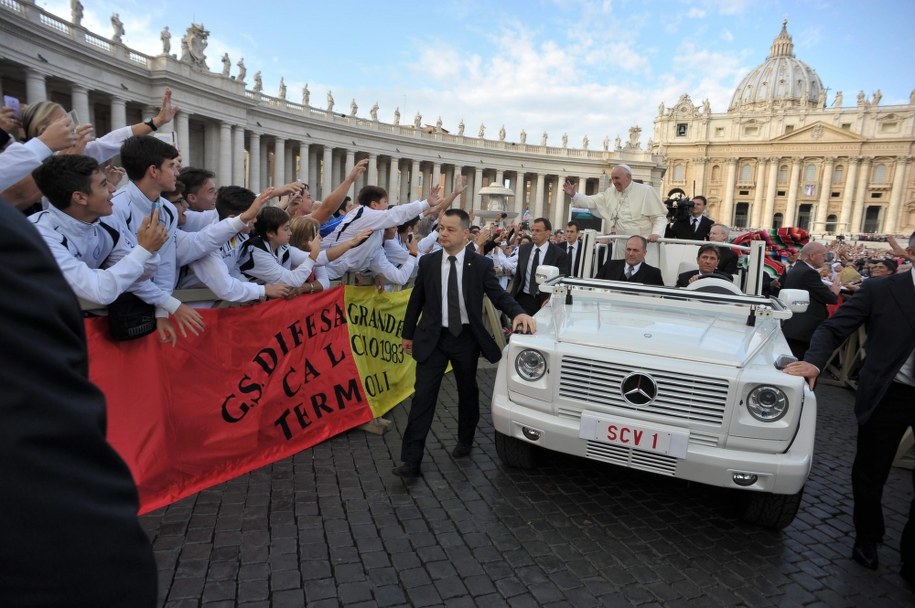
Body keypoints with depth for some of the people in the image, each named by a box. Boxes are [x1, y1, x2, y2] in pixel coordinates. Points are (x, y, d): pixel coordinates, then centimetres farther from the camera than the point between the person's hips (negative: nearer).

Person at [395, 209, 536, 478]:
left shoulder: (481, 264, -6)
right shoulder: (428, 262, -1)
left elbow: (499, 296, -8)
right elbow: (416, 300, 7)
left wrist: (519, 313, -28)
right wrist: (408, 334, 10)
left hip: (466, 338, 0)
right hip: (433, 338, 0)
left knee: (467, 392, 16)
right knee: (423, 395, -5)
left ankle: (465, 441, 40)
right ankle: (411, 460, -1)